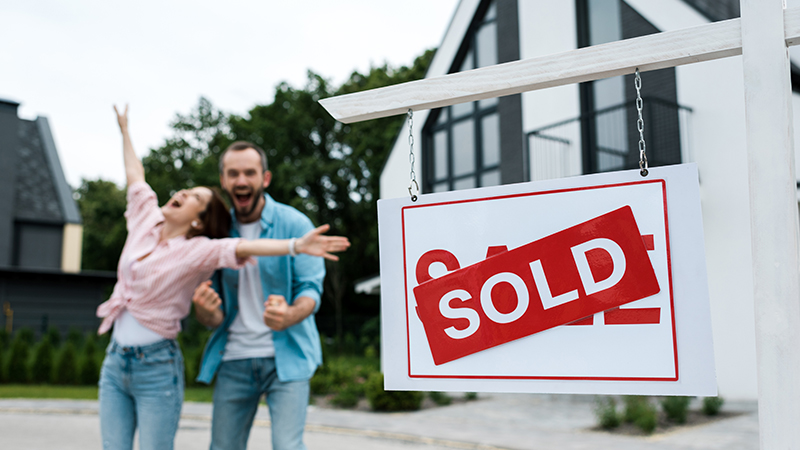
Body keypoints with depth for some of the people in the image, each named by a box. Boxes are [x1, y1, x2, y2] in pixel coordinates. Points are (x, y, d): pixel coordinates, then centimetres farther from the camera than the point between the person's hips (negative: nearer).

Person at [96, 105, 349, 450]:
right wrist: (125, 131, 34)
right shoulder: (145, 219, 6)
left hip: (156, 369, -6)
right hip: (115, 361, 6)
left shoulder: (198, 249, -11)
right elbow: (134, 174, 20)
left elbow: (243, 247, -27)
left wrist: (297, 245, -43)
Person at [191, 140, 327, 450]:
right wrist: (206, 310, -18)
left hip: (286, 356, -4)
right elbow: (214, 317, 8)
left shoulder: (294, 223, -5)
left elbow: (311, 288, -10)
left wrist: (289, 315, -34)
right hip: (234, 359, 4)